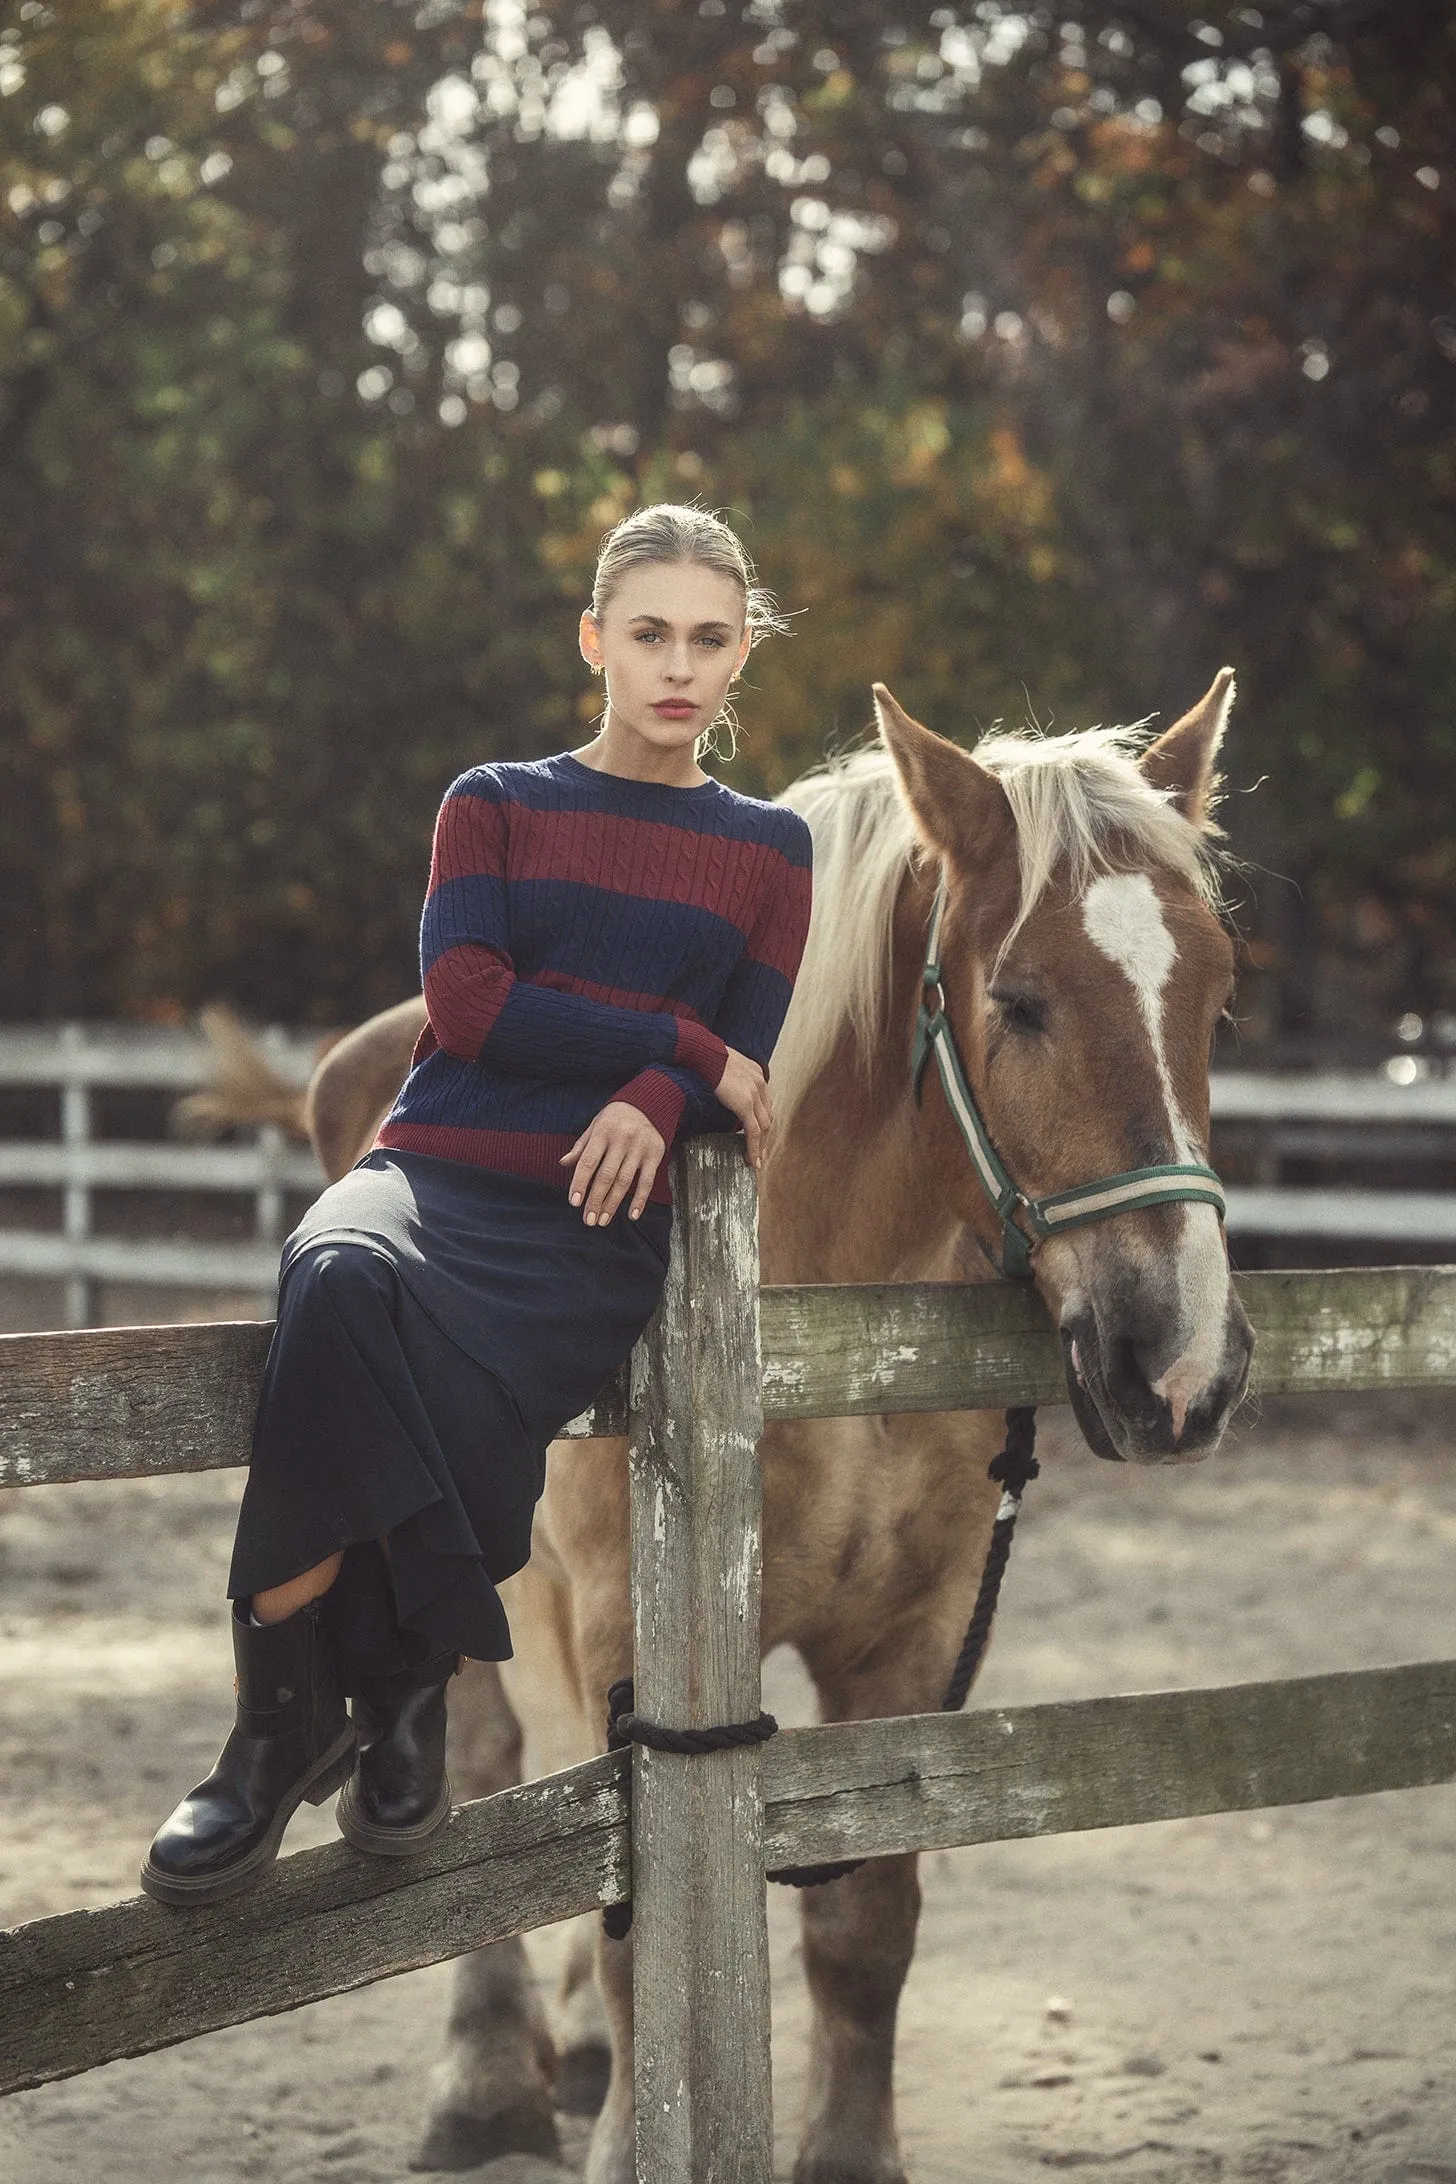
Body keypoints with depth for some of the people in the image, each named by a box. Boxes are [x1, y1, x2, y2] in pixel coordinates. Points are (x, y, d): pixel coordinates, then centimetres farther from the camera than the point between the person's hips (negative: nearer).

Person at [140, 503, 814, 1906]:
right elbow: (465, 999, -1)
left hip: (597, 1222, 0)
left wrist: (659, 1103, -14)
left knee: (449, 1409, -35)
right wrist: (681, 1041, -4)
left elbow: (748, 1070, 9)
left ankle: (402, 1685, -2)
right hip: (434, 1168, 0)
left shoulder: (768, 850, 18)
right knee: (341, 1281, -39)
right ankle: (281, 1723, -24)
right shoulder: (495, 806, 15)